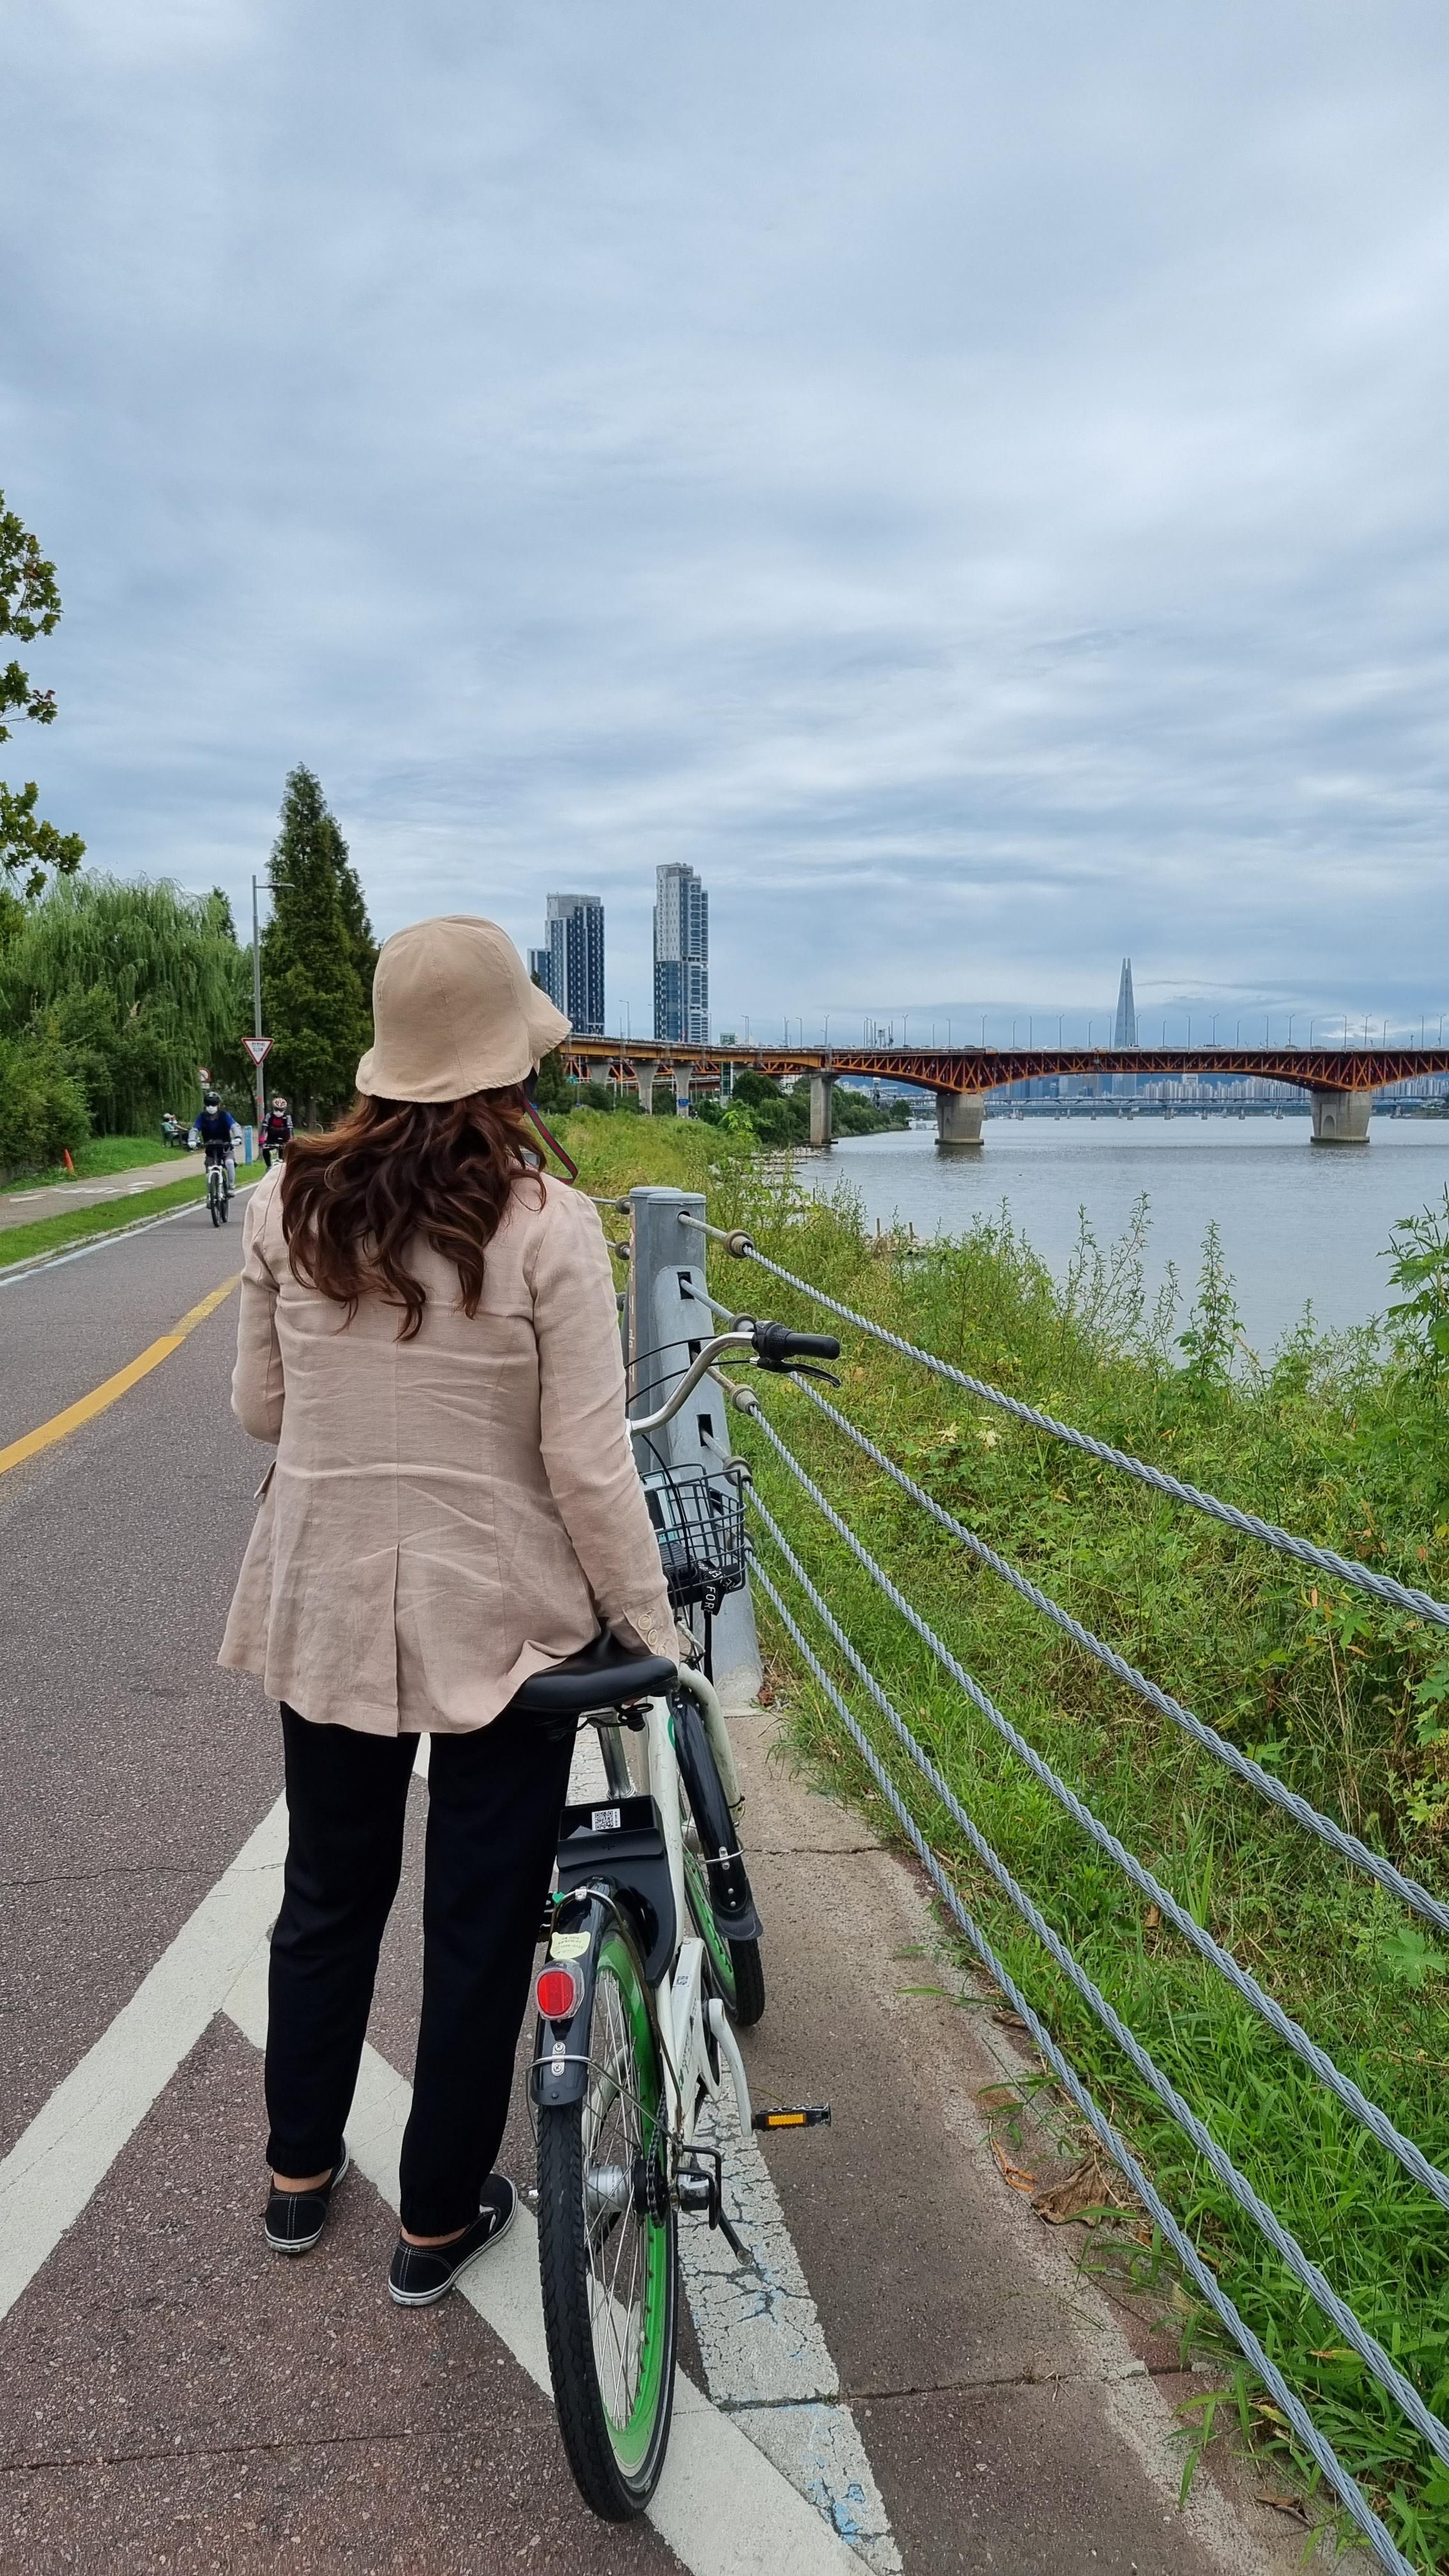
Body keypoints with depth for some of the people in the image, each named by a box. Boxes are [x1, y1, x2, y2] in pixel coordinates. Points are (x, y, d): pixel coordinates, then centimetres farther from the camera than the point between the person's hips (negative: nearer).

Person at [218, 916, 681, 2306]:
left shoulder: (289, 1200, -7)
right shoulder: (548, 1226, -18)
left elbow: (258, 1407, 3)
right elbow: (590, 1471, -17)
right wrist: (652, 1629, -5)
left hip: (325, 1605, 4)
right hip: (499, 1618, -4)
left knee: (327, 1895, 24)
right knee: (481, 1926, 15)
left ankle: (299, 2175, 44)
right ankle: (438, 2222, 32)